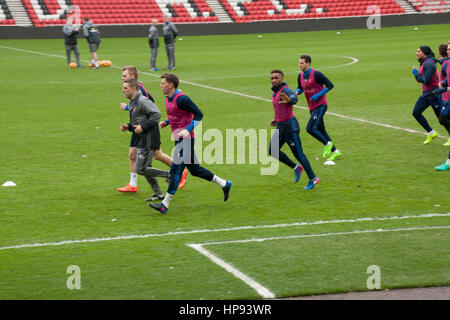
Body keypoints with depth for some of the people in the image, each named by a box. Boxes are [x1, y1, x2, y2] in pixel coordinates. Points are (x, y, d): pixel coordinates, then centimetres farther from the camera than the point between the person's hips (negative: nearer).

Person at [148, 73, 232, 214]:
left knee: (176, 169, -9)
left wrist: (188, 130, -23)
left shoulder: (181, 99, -17)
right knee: (194, 169, 14)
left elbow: (199, 114, -14)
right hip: (179, 138, 10)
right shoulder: (168, 99, 12)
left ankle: (165, 205, -9)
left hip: (185, 138, -10)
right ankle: (224, 184, 26)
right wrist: (166, 122, 10)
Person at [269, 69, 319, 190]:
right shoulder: (275, 92, 13)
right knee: (273, 151, 2)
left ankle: (313, 178, 6)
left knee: (298, 153, -5)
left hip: (290, 126, -9)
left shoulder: (286, 90, -17)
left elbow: (294, 98, -41)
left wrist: (289, 99, -63)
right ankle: (296, 168, 18)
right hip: (280, 126, 9)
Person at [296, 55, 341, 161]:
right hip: (312, 107, 8)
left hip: (320, 105, -8)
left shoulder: (316, 74, -15)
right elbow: (300, 88, 22)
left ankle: (327, 144, 0)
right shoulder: (300, 76, 7)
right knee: (320, 130, 11)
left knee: (310, 128, -19)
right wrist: (296, 92, -1)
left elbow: (330, 85, -13)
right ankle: (335, 151, 22)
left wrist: (318, 95, -19)